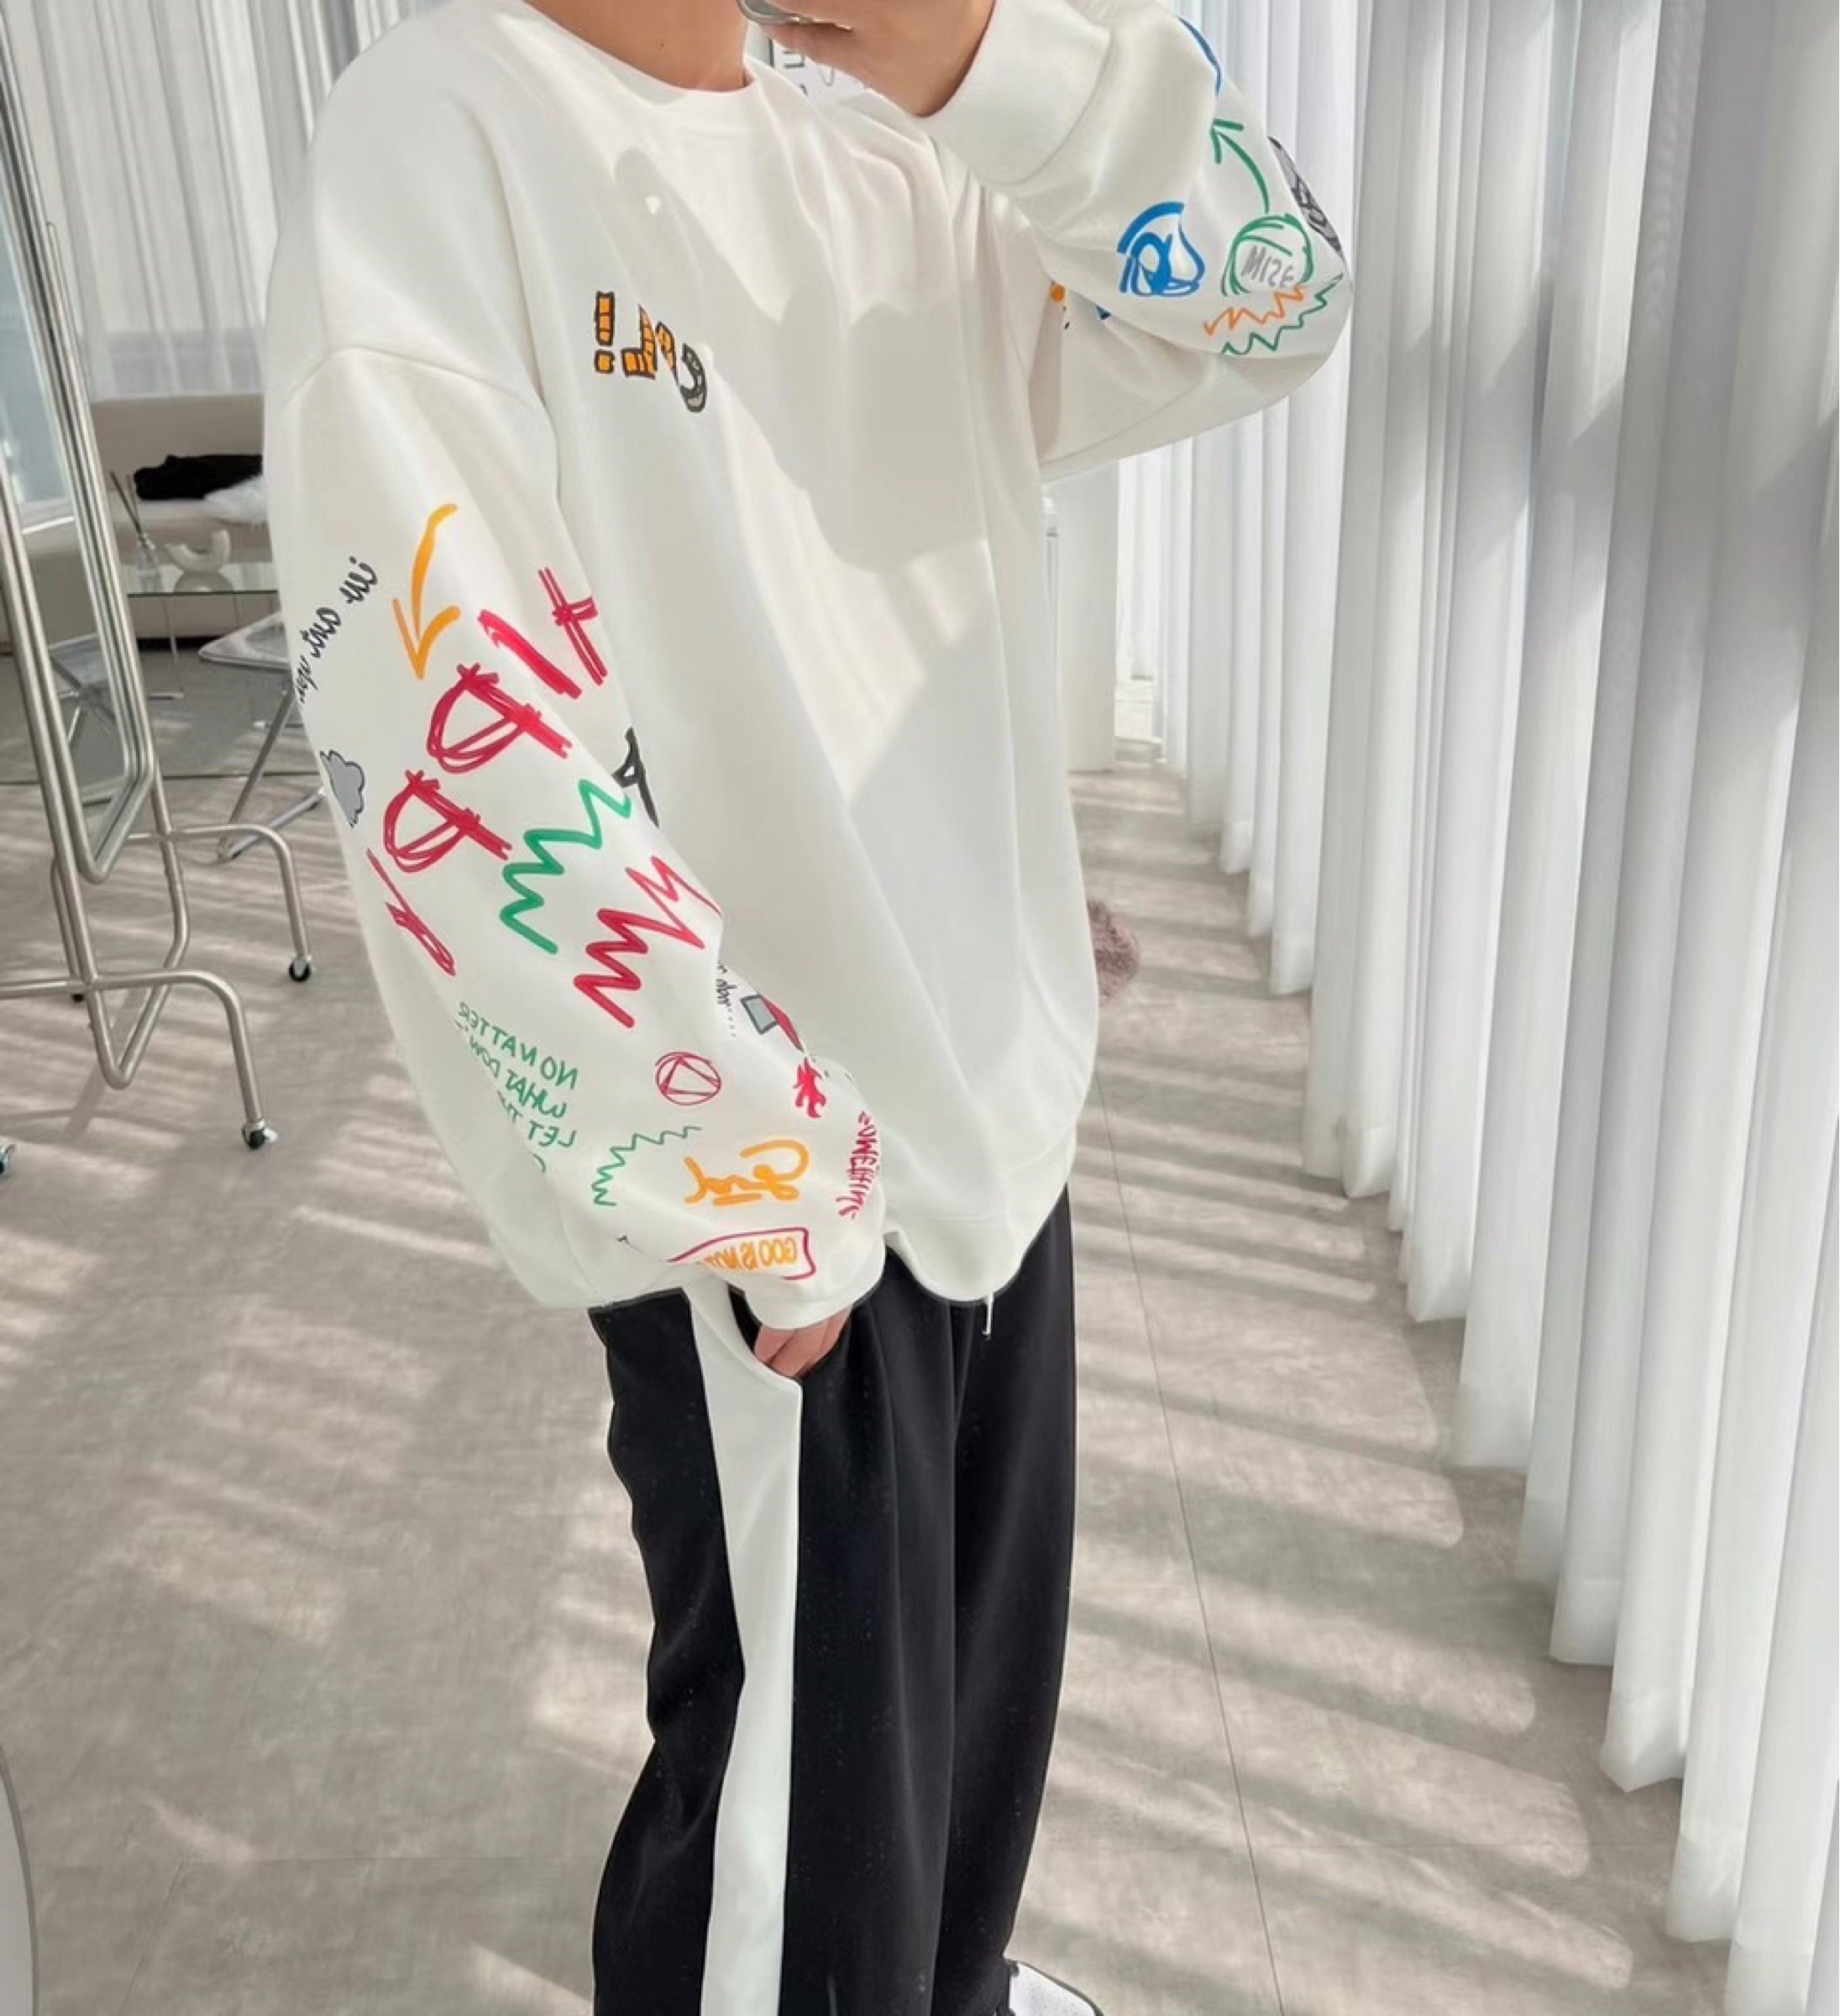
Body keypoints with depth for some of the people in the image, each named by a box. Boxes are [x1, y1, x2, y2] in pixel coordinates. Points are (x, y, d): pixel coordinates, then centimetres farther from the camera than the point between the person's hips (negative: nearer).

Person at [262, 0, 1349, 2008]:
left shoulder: (896, 166, 6)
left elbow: (1268, 302, -1)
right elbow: (452, 742, -23)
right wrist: (770, 1186, -17)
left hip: (989, 1092, 7)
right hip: (754, 1187, -7)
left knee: (986, 1657, 26)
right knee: (807, 1780, 9)